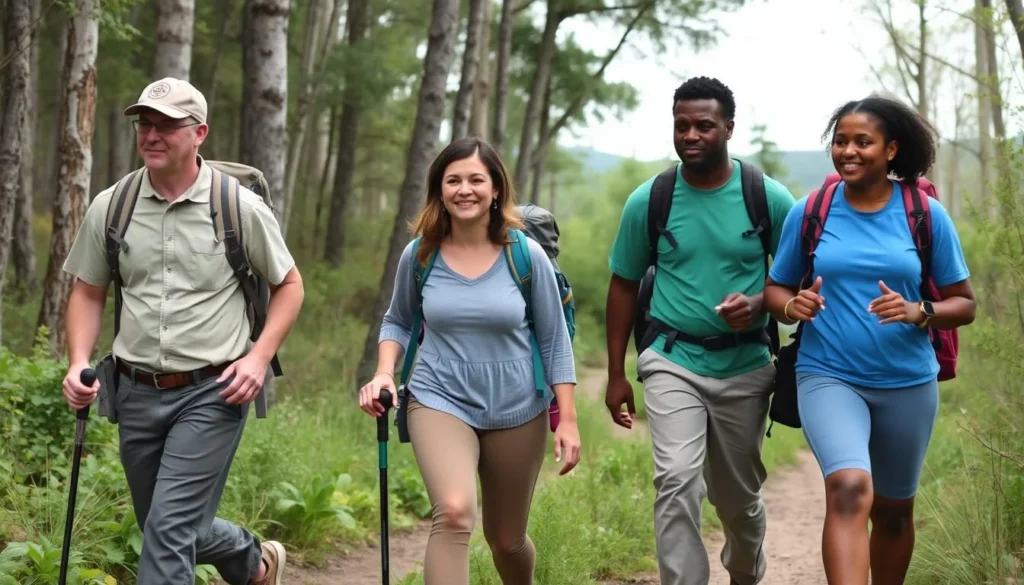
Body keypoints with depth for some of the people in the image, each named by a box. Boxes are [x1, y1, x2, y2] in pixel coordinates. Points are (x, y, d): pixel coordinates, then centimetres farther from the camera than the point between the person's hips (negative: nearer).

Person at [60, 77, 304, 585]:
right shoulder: (109, 208, 1)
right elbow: (87, 293, 11)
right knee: (173, 529, 16)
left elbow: (288, 285, 3)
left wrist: (259, 357, -9)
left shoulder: (242, 208, -7)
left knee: (170, 528, -13)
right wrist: (79, 364, -4)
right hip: (137, 393, 5)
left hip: (211, 393, -4)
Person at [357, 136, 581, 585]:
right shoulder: (420, 254, -4)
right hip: (441, 401, -1)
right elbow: (398, 321, 12)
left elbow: (554, 341, -1)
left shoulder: (526, 256, -8)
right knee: (454, 513, -28)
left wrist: (568, 419, -4)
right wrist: (384, 373, -6)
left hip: (517, 409, 1)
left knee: (507, 539, 15)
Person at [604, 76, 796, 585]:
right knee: (676, 483, -21)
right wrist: (616, 375, 4)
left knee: (738, 496, 16)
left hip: (745, 367, 1)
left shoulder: (769, 198, -6)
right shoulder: (647, 201, -4)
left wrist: (759, 305, -20)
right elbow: (624, 285, 5)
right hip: (673, 363, -1)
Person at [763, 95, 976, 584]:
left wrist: (918, 313, -20)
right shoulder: (809, 212, -2)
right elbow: (776, 289, 7)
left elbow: (964, 303, 0)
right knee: (849, 489, -27)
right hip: (828, 376, -2)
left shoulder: (926, 214, -3)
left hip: (907, 383, 2)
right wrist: (792, 306, -17)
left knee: (893, 508, 17)